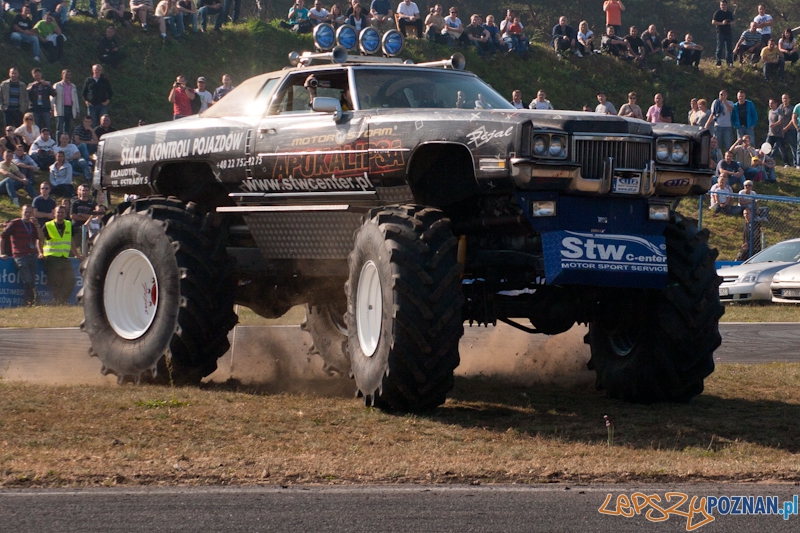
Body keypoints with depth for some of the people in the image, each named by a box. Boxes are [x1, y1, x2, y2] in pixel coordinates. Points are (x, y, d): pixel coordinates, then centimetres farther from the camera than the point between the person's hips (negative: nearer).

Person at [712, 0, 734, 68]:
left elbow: (732, 22, 23)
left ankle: (729, 62, 11)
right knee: (720, 48, -5)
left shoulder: (729, 13, 14)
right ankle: (718, 63, -3)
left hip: (729, 32, 5)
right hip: (721, 32, -5)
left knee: (729, 48, 5)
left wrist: (731, 23, -2)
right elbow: (713, 22, -7)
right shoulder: (717, 13, -1)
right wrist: (722, 23, -19)